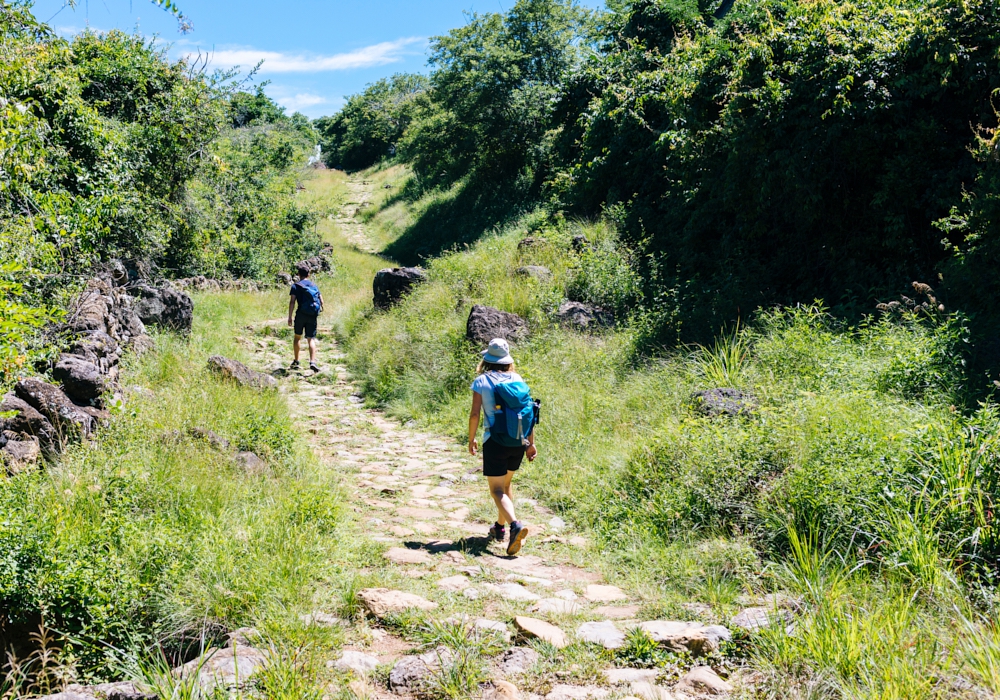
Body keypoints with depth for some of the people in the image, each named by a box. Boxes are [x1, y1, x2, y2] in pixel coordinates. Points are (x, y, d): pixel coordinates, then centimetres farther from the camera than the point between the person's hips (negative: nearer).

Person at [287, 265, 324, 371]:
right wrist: (318, 311, 23)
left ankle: (296, 361, 19)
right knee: (311, 339, 0)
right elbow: (321, 301, 10)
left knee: (297, 337, 15)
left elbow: (292, 301, -8)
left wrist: (290, 317, -8)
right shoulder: (314, 286, 14)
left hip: (301, 314, -2)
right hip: (313, 316, 2)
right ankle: (312, 361, -18)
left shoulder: (296, 286, 3)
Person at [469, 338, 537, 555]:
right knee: (506, 483, 23)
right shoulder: (518, 379, 4)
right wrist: (531, 443, 8)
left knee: (497, 490, -1)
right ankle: (500, 527, 33)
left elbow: (475, 414, -9)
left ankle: (515, 525, -24)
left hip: (495, 441, -4)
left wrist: (471, 439, 5)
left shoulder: (481, 381, -5)